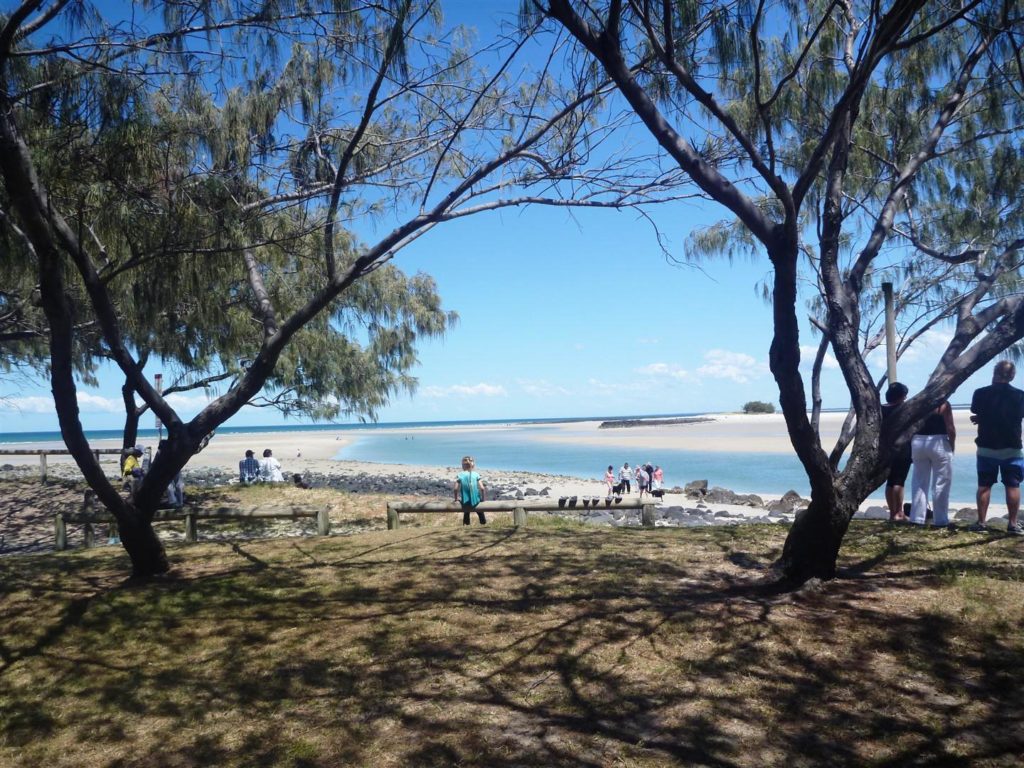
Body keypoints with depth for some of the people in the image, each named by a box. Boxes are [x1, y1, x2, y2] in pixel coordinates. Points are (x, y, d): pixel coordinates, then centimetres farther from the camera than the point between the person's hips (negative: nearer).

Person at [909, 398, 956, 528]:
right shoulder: (943, 404, -6)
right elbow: (951, 429, -10)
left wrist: (911, 450, 10)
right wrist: (952, 446, 5)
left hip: (918, 443, 4)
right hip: (938, 443, -4)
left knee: (919, 482, 11)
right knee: (941, 483, 5)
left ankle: (917, 518, 11)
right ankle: (940, 520, 7)